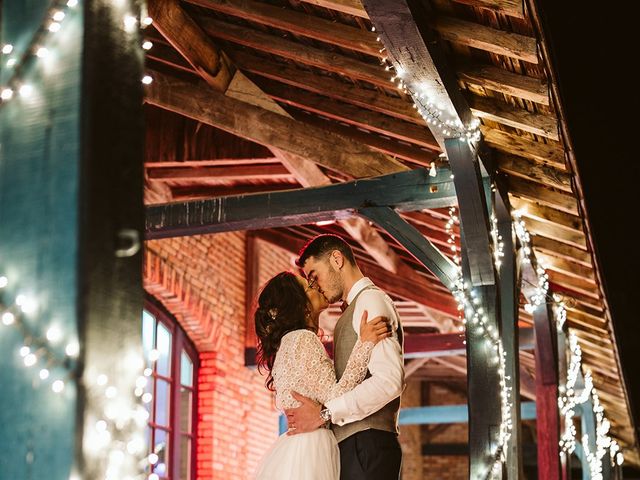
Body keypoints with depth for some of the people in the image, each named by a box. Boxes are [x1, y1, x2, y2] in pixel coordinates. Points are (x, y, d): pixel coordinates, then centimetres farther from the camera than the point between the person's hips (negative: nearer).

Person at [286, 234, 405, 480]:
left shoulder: (371, 299, -4)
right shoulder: (351, 312, 25)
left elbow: (390, 380, -18)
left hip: (366, 445, -9)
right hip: (352, 445, 9)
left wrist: (325, 413, -17)